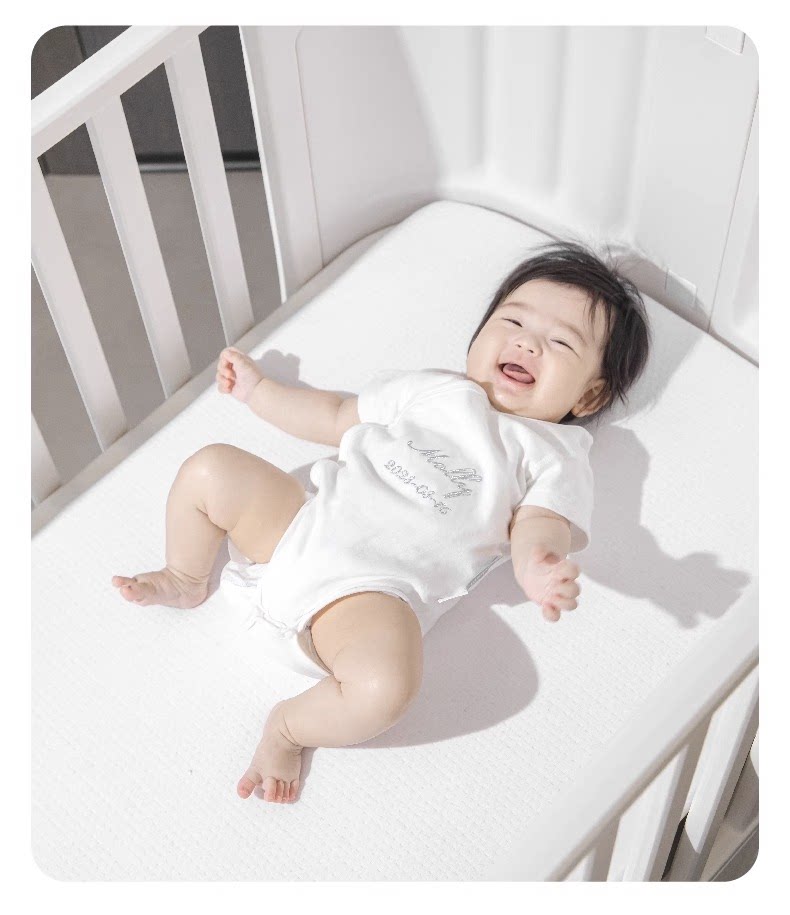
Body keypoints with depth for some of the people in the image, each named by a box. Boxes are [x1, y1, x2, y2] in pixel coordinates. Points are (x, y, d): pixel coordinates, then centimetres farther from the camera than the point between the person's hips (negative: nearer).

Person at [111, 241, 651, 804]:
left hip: (373, 593, -5)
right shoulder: (431, 390, 22)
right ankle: (187, 581, 24)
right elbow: (337, 418, 30)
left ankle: (290, 728, -2)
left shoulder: (555, 456, 8)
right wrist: (258, 390, 33)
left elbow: (538, 523, -9)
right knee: (210, 469, -5)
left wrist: (537, 565, -34)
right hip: (306, 525, 6)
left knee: (385, 688, -35)